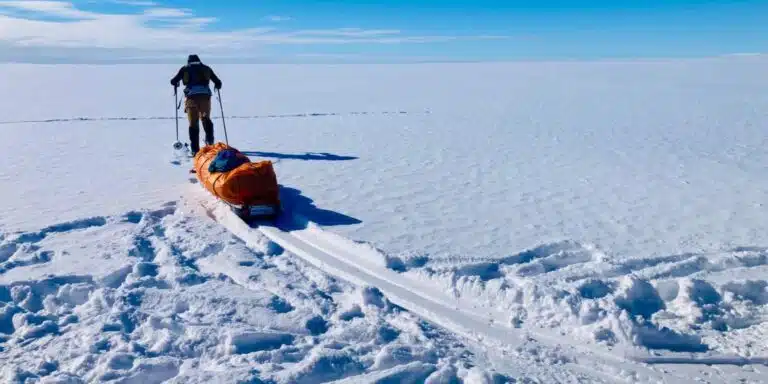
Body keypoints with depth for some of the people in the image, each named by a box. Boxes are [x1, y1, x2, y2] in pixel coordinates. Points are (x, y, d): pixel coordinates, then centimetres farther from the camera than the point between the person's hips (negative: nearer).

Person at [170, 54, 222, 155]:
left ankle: (195, 150, -1)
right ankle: (209, 140, -4)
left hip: (191, 95, -1)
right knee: (206, 118, 17)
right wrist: (217, 86, 44)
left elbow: (173, 81, 15)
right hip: (205, 94, 1)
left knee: (193, 123, 4)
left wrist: (176, 84, 38)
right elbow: (218, 82, 21)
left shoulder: (185, 68, 19)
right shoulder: (206, 68, 22)